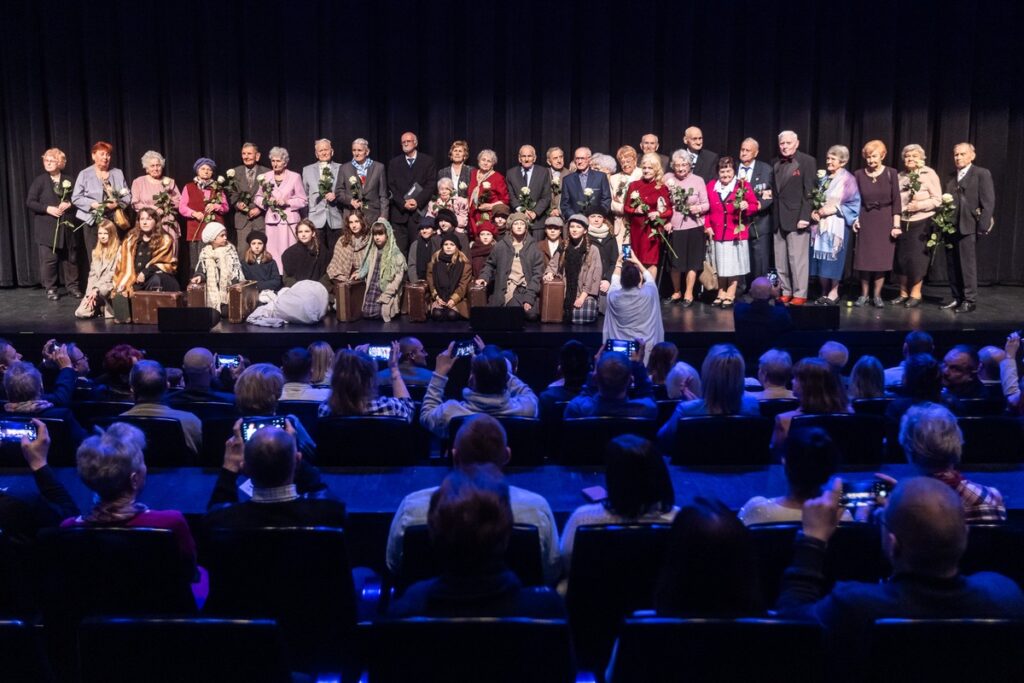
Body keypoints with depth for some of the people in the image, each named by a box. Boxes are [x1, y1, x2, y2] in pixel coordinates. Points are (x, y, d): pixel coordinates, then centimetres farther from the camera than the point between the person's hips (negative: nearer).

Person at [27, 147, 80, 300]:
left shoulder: (69, 180, 9)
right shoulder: (40, 180, 1)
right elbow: (30, 202, -3)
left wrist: (69, 204, -10)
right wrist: (47, 208, -15)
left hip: (67, 226, 2)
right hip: (46, 227, -2)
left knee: (70, 257, 6)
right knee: (49, 259, -4)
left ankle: (72, 286, 16)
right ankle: (50, 289, 5)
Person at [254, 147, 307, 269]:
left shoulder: (295, 177, 3)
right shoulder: (266, 177, 10)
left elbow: (302, 200, 2)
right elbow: (257, 198, 17)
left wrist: (287, 202, -12)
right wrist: (266, 201, -5)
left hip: (289, 219, -2)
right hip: (272, 219, 2)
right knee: (272, 252, -3)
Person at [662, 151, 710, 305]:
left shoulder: (698, 180, -3)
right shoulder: (668, 178, 0)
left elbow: (707, 204, -1)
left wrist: (699, 208, -21)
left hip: (693, 227, -1)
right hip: (673, 227, 2)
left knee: (691, 262, 4)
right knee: (674, 262, 10)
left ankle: (688, 294, 16)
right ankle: (676, 292, 29)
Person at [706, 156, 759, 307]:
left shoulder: (744, 186, -3)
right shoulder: (711, 186, 5)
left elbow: (754, 205, -2)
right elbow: (707, 209, 10)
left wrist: (747, 207, -23)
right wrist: (707, 226, 2)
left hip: (737, 232, -3)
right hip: (717, 232, 3)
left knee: (734, 264, 2)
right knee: (721, 264, 9)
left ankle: (730, 295, 10)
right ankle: (721, 294, 19)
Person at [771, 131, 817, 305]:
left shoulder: (807, 161, -4)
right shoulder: (775, 163, 14)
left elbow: (809, 192, -9)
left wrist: (804, 217, -15)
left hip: (797, 217, -6)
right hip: (779, 219, 6)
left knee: (797, 258, -5)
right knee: (781, 260, 8)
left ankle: (800, 294, 1)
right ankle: (785, 292, 15)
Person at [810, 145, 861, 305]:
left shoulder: (848, 179, -6)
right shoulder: (823, 178, 14)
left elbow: (853, 204, -8)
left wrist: (834, 209, -15)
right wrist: (813, 211, -1)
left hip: (836, 225, -6)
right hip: (820, 224, 6)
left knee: (833, 258, -5)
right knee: (821, 258, 4)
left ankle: (833, 292, 5)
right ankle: (824, 293, 12)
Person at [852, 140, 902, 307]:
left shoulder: (891, 173, -3)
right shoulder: (859, 174, 1)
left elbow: (896, 200, -3)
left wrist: (896, 224, -8)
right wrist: (854, 219, -3)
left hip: (885, 220, -1)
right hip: (865, 220, 1)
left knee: (882, 259, 1)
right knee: (864, 259, 2)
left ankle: (877, 295, 10)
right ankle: (864, 294, 13)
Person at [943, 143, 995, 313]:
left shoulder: (982, 174, 1)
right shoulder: (951, 179, 18)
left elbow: (988, 202, -6)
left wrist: (982, 226, -13)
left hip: (968, 227, -6)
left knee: (967, 265, -4)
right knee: (952, 265, 6)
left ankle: (969, 300, 2)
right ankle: (956, 298, 13)